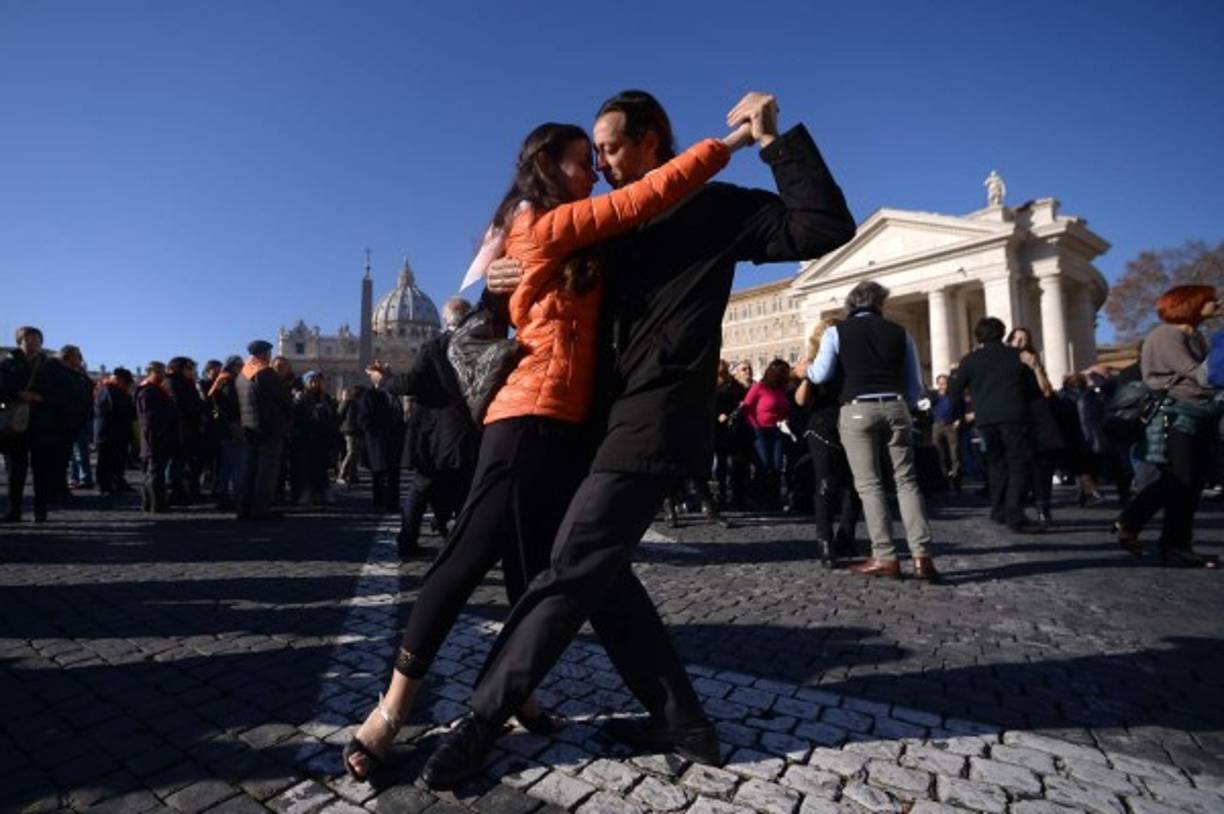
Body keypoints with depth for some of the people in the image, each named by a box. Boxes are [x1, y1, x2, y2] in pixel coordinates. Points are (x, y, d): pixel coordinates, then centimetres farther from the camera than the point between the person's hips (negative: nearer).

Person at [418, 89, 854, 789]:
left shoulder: (712, 207, 2)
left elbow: (827, 230, -5)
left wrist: (776, 140, -9)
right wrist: (518, 277, 10)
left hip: (658, 422, -9)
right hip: (621, 418, 9)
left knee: (571, 573, -7)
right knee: (598, 572, 9)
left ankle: (482, 723, 6)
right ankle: (682, 719, 20)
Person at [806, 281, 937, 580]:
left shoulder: (837, 332, 7)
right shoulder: (899, 332, 14)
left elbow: (820, 375, -3)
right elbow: (915, 387, 15)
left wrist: (805, 368, 19)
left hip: (857, 410, -2)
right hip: (895, 407, 3)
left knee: (869, 484, 3)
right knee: (906, 480, 9)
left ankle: (885, 557, 3)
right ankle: (921, 555, 5)